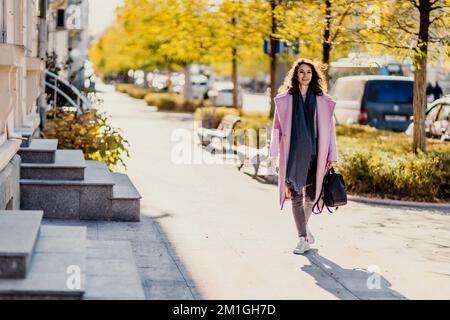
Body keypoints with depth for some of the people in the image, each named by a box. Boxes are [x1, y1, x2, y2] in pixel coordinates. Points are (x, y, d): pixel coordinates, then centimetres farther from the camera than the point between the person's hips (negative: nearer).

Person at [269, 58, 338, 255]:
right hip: (292, 153, -1)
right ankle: (303, 238, 0)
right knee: (296, 195, -4)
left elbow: (329, 128, 6)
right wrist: (275, 154, 1)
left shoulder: (322, 100, 6)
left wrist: (332, 155, 2)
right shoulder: (284, 99, 5)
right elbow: (277, 127, 6)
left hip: (313, 152, 1)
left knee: (310, 195, 5)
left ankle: (304, 227, 32)